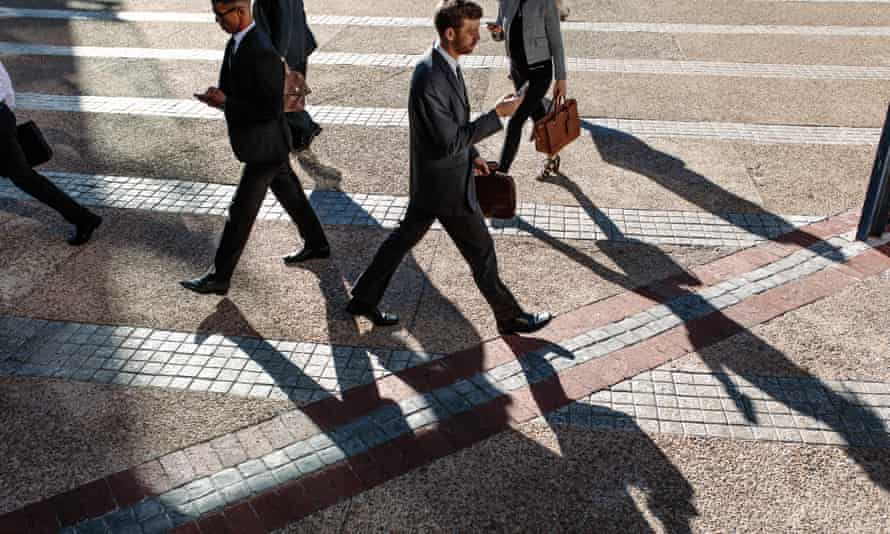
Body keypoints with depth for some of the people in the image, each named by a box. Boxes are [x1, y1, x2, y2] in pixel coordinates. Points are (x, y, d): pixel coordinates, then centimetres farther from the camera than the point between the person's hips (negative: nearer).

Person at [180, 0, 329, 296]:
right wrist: (219, 95, -5)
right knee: (290, 194, 23)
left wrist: (225, 102, -23)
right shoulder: (237, 41, 3)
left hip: (265, 145, -9)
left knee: (241, 212, -1)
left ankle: (219, 277, 9)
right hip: (265, 142, 9)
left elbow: (271, 108, -27)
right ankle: (316, 244, 41)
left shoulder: (262, 53, -27)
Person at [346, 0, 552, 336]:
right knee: (481, 251, 7)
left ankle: (363, 299, 34)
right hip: (446, 185, -9)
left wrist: (472, 154, 19)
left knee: (404, 238, 21)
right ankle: (509, 317, 26)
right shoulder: (429, 79, -30)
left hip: (430, 181, 10)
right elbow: (449, 142, -27)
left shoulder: (443, 64, 2)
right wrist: (497, 115, -24)